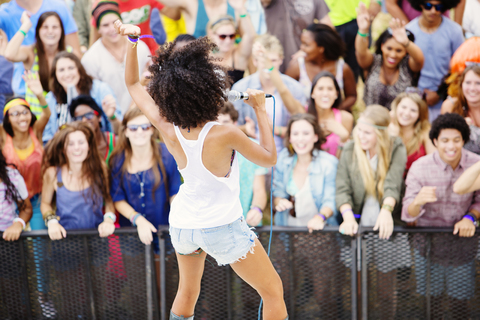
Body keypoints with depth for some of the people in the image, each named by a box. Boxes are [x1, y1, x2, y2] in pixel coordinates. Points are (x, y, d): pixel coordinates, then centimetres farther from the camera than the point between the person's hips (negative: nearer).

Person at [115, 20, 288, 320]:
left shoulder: (169, 131, -14)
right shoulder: (225, 134, -27)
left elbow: (133, 84, 1)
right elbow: (269, 158, -8)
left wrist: (132, 42, -2)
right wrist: (261, 110, -4)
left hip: (183, 224, 5)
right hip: (223, 228, -5)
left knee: (187, 293, 28)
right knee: (274, 293, 11)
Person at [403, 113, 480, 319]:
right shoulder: (420, 167, -15)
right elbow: (408, 215, -18)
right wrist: (418, 202, -41)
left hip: (463, 244, 1)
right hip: (429, 243, -1)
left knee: (459, 301, 6)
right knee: (432, 300, 9)